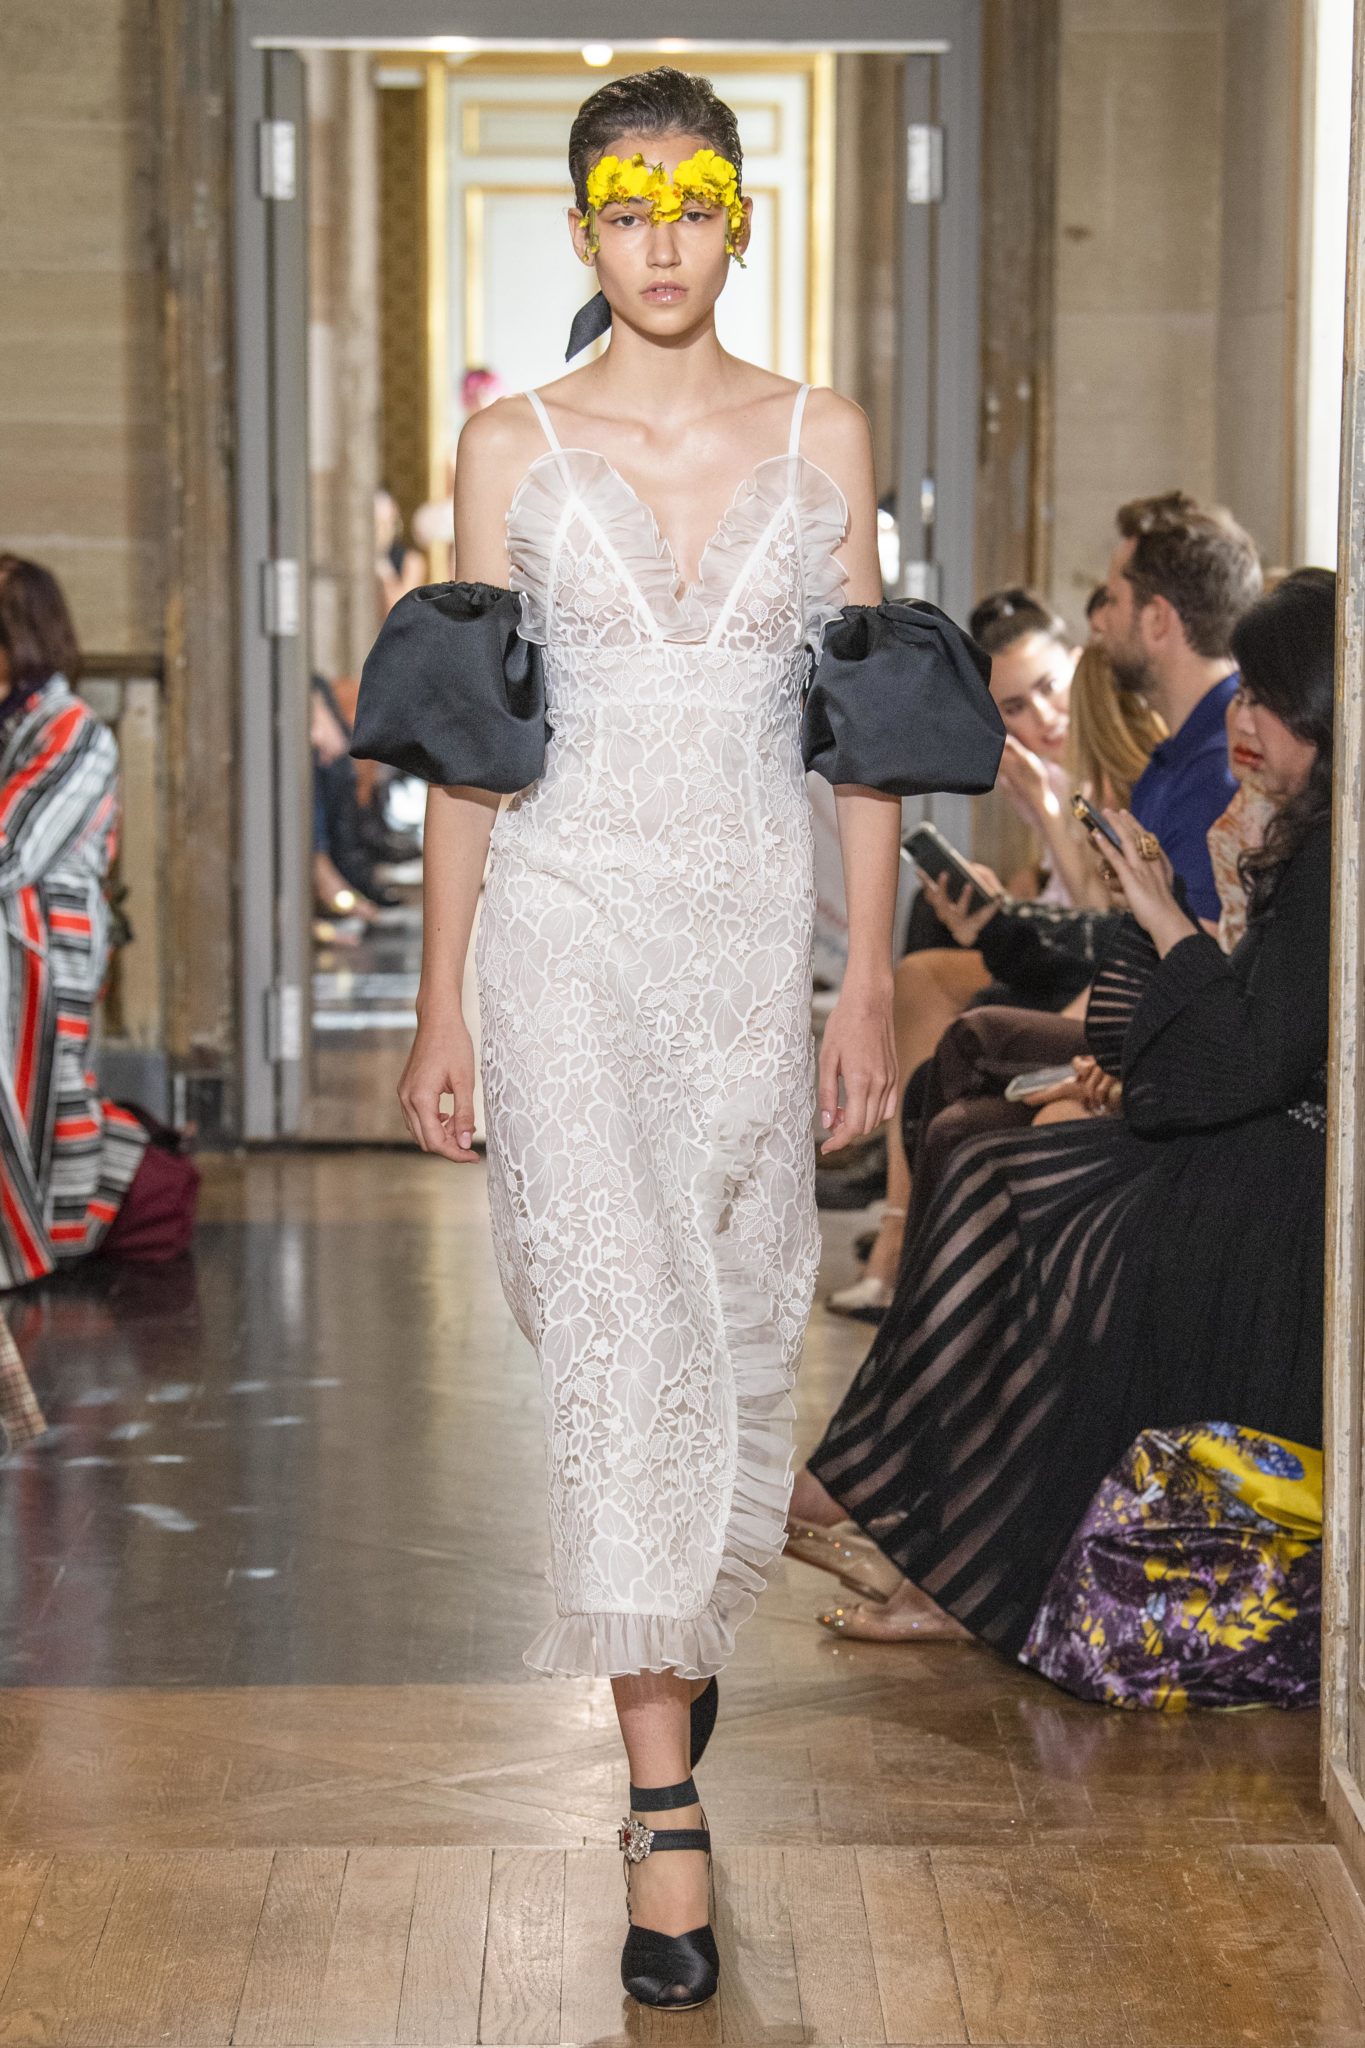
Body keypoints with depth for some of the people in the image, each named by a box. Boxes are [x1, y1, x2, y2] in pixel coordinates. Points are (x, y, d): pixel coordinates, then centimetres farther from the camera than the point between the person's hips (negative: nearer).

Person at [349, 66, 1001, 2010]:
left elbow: (871, 741, 8)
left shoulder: (825, 436, 7)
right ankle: (668, 1814, -11)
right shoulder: (513, 446, 3)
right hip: (572, 925, -2)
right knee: (627, 1334, -12)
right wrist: (440, 1007, 1)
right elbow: (468, 751, 4)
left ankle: (677, 1646, 37)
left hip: (757, 936, 2)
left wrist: (871, 982, 3)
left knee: (741, 1335, 9)